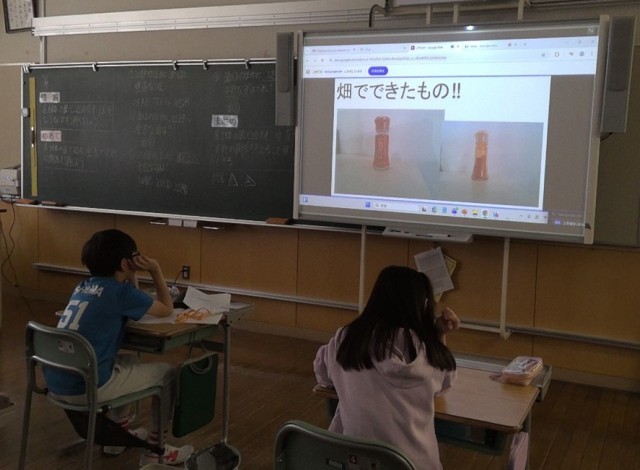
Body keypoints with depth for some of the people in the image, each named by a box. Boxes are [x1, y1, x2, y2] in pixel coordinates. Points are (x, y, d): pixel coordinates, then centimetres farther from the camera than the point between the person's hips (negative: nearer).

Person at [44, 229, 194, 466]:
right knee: (168, 373, 7)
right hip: (84, 387, -8)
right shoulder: (119, 291, -11)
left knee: (129, 361, 32)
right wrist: (156, 270, 7)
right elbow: (167, 310, 4)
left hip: (57, 383, 9)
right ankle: (155, 450, 16)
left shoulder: (83, 286, 13)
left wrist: (133, 276, 17)